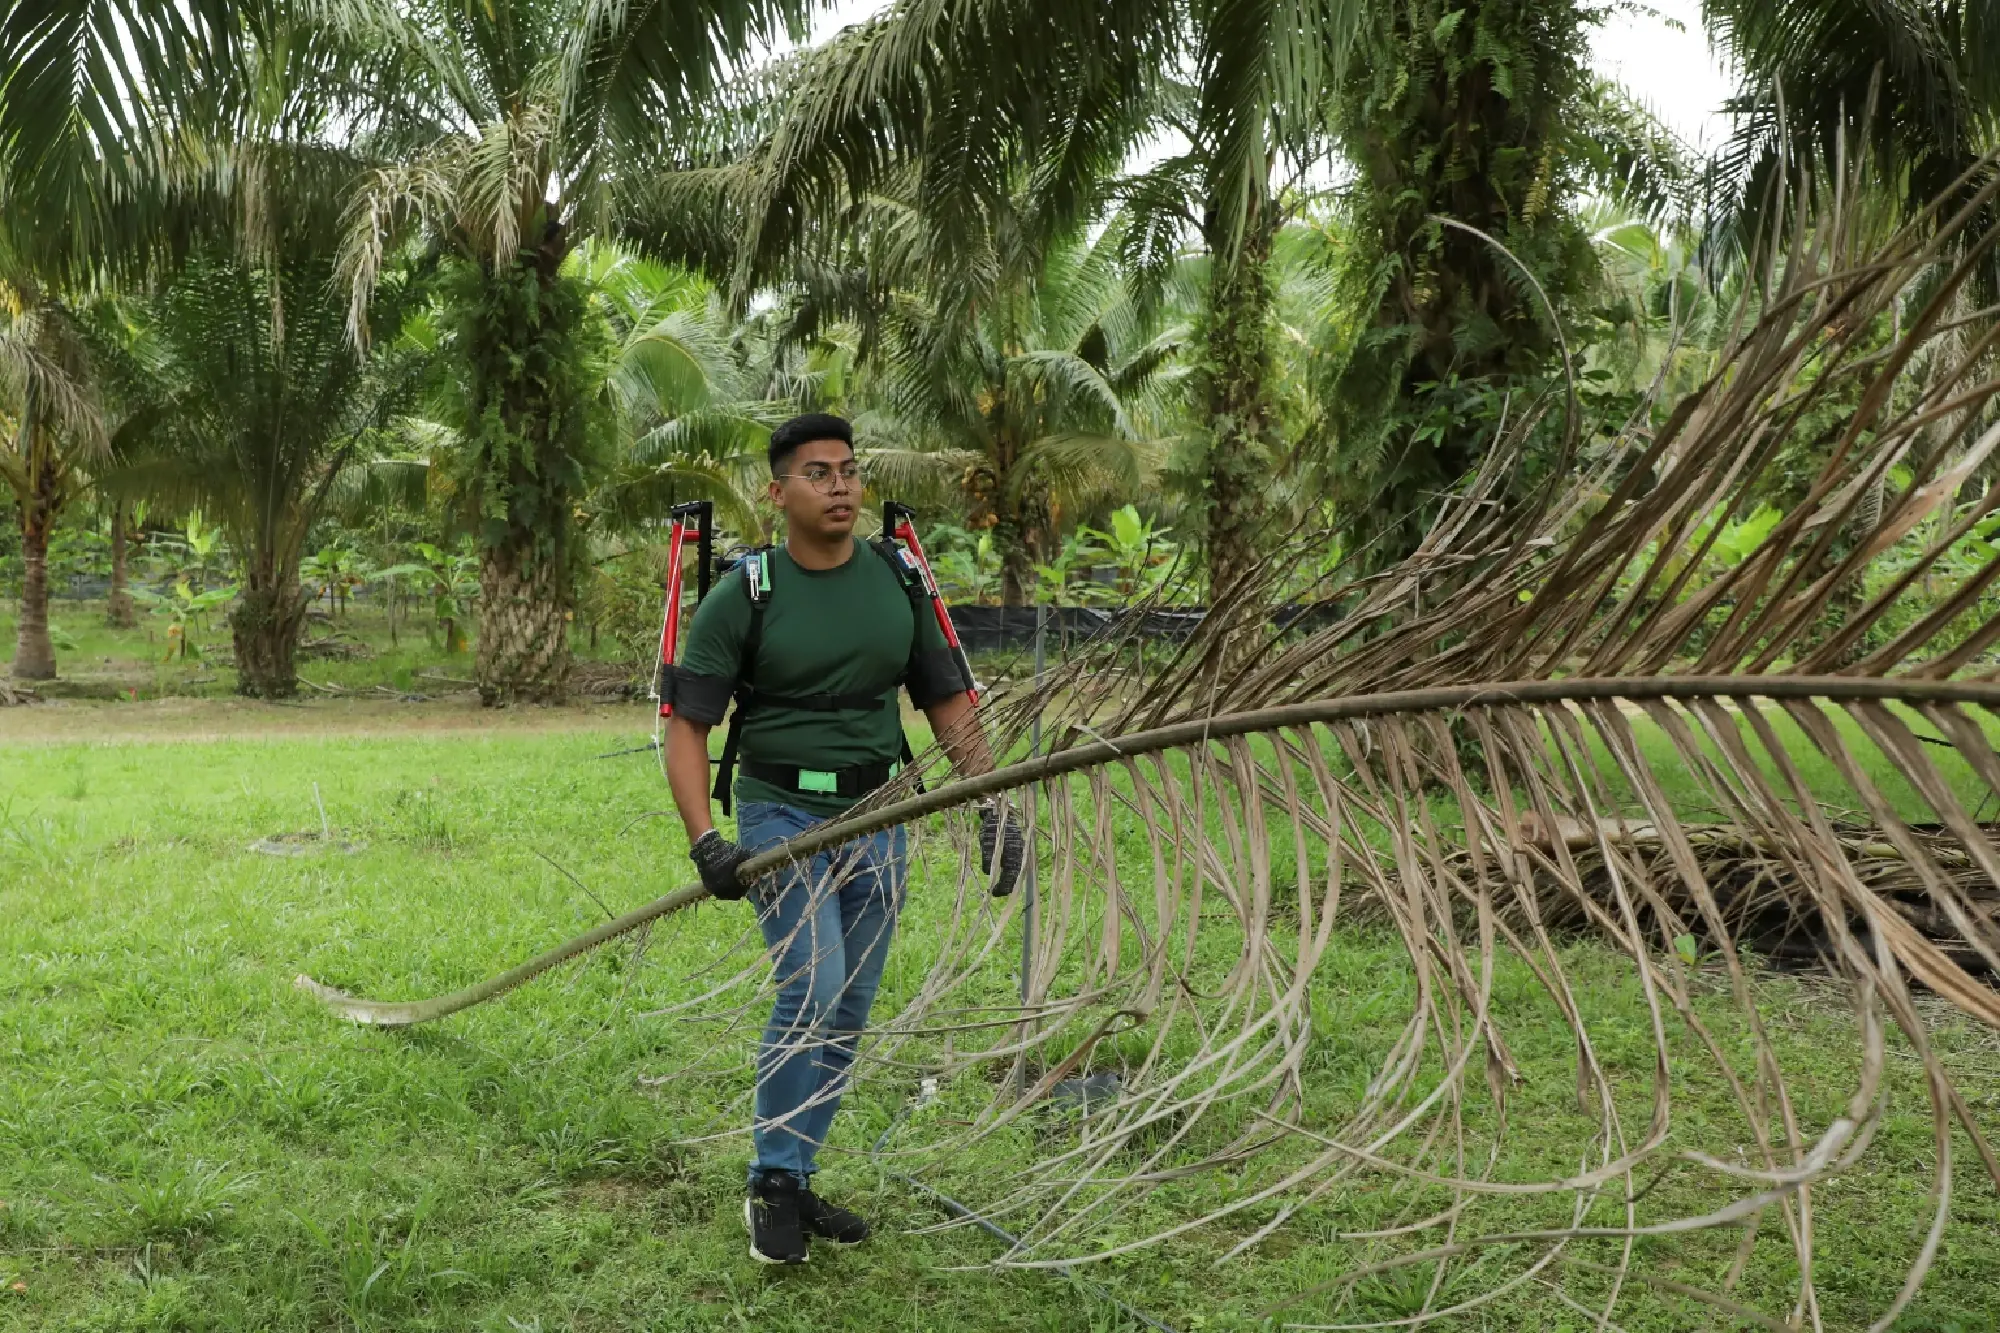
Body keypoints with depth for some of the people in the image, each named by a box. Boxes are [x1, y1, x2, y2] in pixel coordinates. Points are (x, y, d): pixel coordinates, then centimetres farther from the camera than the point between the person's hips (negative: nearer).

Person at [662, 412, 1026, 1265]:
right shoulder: (742, 597, -8)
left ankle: (792, 1179, 24)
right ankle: (773, 1183, -1)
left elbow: (949, 705, 10)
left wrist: (993, 812, 3)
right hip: (783, 815, -4)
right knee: (812, 989, -19)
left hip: (878, 818, 5)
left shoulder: (898, 581, 4)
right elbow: (687, 725, -10)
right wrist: (705, 841, -22)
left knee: (849, 1012, 8)